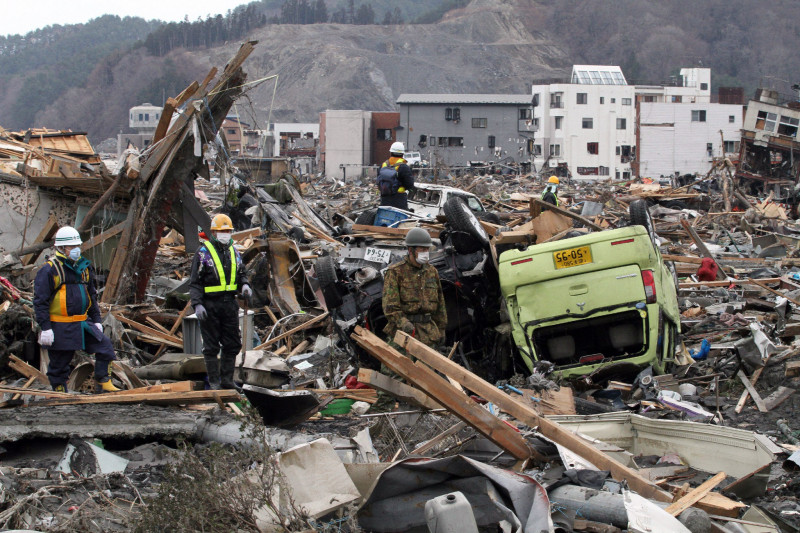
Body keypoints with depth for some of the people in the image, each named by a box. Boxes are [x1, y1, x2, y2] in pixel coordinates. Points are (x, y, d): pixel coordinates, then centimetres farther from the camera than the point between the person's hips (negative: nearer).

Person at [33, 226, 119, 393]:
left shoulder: (83, 267, 11)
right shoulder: (49, 270, -11)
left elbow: (92, 295, 21)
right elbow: (40, 301, -13)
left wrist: (96, 320, 17)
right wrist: (45, 328, -17)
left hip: (83, 323, 6)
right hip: (60, 328, -6)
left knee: (105, 347, -3)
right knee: (59, 364, 3)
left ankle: (103, 384, 8)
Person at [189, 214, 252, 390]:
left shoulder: (233, 252, 11)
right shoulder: (203, 253, -6)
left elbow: (241, 273, 23)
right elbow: (195, 282, -8)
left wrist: (245, 285, 0)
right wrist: (197, 304, -18)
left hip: (229, 303, 6)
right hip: (210, 305, -6)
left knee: (232, 344, 8)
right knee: (211, 346, 1)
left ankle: (227, 379, 17)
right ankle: (214, 381, 7)